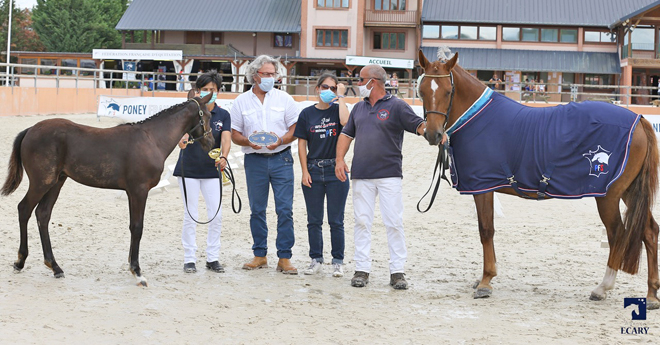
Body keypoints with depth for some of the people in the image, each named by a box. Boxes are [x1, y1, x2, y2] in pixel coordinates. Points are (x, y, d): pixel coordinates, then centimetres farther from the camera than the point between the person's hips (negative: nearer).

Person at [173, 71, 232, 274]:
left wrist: (223, 157, -33)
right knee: (190, 216, 0)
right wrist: (182, 141, -46)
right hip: (188, 170, -3)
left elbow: (226, 139, -13)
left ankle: (212, 258, 13)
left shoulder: (223, 115, 1)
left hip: (211, 171, 3)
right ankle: (189, 259, 9)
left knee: (216, 215, 2)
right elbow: (182, 134, -22)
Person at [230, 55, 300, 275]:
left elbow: (295, 128, 4)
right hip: (255, 160, 1)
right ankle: (260, 255, 18)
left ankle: (284, 258, -1)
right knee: (257, 210, 7)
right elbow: (234, 134, 6)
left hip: (281, 159, -1)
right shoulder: (241, 102, 6)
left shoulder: (284, 99, 5)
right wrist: (249, 141, -14)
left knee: (285, 210, -5)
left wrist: (281, 140, -15)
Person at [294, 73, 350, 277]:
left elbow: (346, 122, -21)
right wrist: (305, 171, -3)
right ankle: (316, 260, 17)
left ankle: (338, 262, 9)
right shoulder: (307, 114, 5)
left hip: (335, 170, -1)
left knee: (336, 221, 1)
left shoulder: (337, 109, 3)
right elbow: (302, 144, 5)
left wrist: (340, 97, -13)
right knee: (314, 220, 7)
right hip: (313, 170, 2)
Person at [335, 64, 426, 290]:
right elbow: (347, 134, 19)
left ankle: (397, 271, 1)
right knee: (362, 222, 4)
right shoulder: (359, 108, 15)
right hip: (361, 176, 5)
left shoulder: (396, 106, -2)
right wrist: (340, 159, 5)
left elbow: (419, 126, -8)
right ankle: (362, 269, 9)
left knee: (394, 223, -4)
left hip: (389, 176, -5)